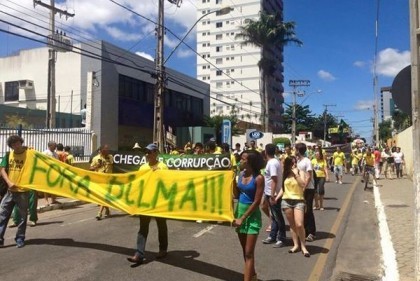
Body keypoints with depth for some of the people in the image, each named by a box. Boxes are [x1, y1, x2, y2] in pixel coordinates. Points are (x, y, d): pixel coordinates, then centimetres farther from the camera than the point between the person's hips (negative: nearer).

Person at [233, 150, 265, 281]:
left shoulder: (258, 178, -16)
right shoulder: (241, 174, 2)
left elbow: (256, 202, -16)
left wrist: (243, 218, -16)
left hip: (252, 215, -7)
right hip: (239, 211, 7)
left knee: (249, 252, -5)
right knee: (245, 250, 18)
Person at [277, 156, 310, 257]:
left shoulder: (300, 172, -2)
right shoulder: (285, 175, 9)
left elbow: (303, 185, -18)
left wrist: (296, 174, -19)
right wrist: (276, 198, 7)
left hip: (298, 201, -4)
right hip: (286, 201, 4)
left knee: (299, 225, -12)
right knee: (292, 225, 9)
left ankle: (303, 246, 3)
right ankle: (296, 245, 19)